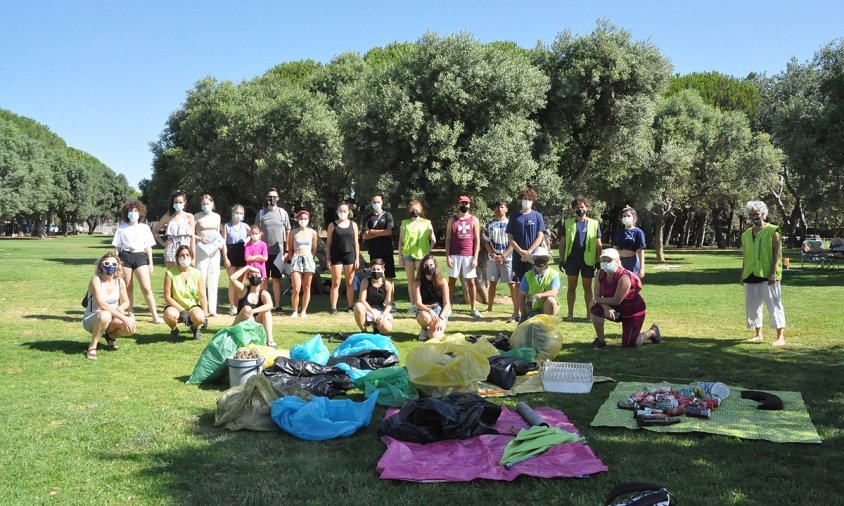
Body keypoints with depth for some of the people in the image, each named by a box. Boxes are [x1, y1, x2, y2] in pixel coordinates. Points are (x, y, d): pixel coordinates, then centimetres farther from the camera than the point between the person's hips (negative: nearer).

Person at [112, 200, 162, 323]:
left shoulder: (145, 227, 10)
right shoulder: (122, 228, 8)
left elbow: (148, 247, 11)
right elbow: (117, 247, 10)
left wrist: (150, 263, 7)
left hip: (140, 256, -1)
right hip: (125, 256, 1)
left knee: (146, 288, -8)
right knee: (128, 288, 5)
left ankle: (155, 315, -8)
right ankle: (131, 314, 14)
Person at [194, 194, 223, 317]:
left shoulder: (217, 216, 13)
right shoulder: (197, 216, 2)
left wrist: (221, 242, 2)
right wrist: (200, 238, -15)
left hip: (214, 249, 4)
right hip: (202, 248, -4)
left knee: (214, 278, 4)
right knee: (201, 277, -8)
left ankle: (212, 309, 9)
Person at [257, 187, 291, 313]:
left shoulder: (283, 213, 5)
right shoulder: (261, 213, 5)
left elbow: (288, 231, 7)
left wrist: (288, 248, 2)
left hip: (278, 251, 0)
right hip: (264, 251, 0)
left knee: (277, 279, 5)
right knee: (263, 279, 4)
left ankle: (278, 305, 9)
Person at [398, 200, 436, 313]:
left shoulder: (426, 223, 7)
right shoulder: (404, 223, 11)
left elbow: (433, 240, 6)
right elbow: (400, 241, 10)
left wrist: (428, 251, -2)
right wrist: (400, 256, 4)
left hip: (421, 254, -2)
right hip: (407, 254, 2)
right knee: (410, 281, 5)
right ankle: (413, 305, 10)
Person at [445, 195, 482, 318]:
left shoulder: (474, 220, 6)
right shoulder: (452, 220, 6)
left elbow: (477, 240, 3)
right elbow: (448, 239, 4)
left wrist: (475, 258, -5)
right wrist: (447, 256, -5)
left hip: (469, 256, 0)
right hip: (455, 255, 0)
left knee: (471, 282, 2)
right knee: (452, 281, 2)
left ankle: (473, 309, 8)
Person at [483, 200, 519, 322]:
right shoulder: (490, 225, 9)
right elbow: (486, 242, 8)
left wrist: (503, 256, -10)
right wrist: (494, 256, -7)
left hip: (508, 258, -3)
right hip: (492, 258, 3)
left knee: (513, 284, -7)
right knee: (492, 283, 11)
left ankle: (516, 313, -9)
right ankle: (489, 308, 22)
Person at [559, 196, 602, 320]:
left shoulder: (594, 224, 6)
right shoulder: (568, 223, 6)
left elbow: (598, 244, 6)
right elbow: (562, 242, 6)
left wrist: (598, 261, 0)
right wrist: (561, 259, -1)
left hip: (588, 260, 0)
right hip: (572, 260, 0)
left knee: (587, 288, 6)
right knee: (571, 287, 4)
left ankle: (589, 313, 12)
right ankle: (570, 314, 9)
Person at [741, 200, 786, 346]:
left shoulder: (773, 231, -4)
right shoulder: (746, 234, 13)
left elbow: (777, 253, -9)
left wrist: (773, 272, -17)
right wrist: (743, 275, 15)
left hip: (767, 275, -6)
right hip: (750, 275, 6)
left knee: (774, 305, -7)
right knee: (752, 305, 11)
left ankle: (781, 337, -2)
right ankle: (758, 334, 23)